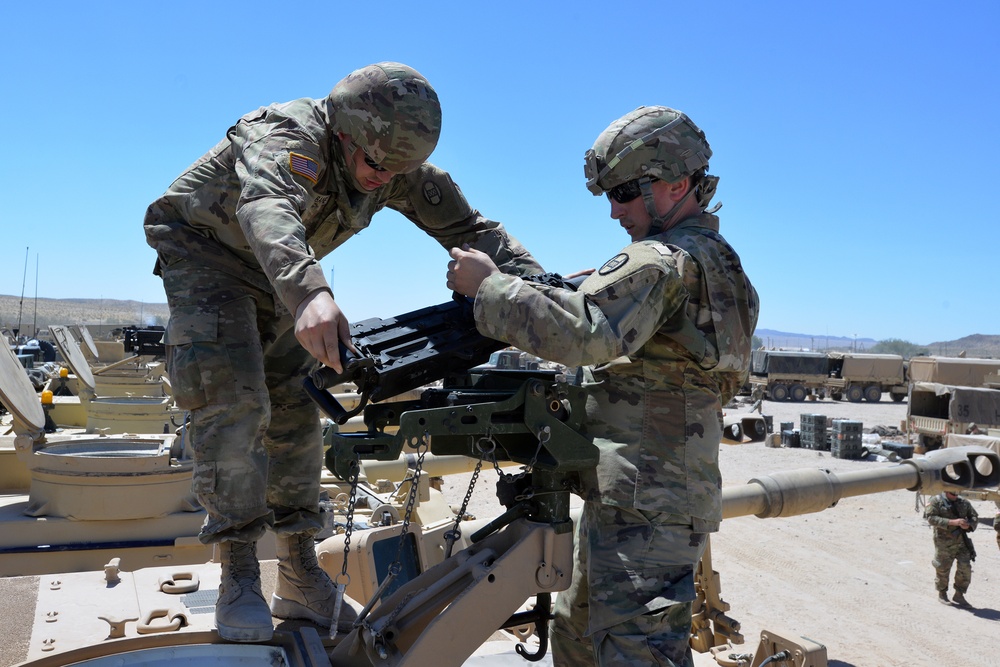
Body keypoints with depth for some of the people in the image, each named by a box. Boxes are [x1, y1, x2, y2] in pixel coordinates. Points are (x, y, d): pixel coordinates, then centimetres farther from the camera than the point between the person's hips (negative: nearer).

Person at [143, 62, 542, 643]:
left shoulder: (399, 168, -15)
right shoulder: (286, 138, -35)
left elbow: (469, 227, -17)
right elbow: (267, 209, -56)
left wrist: (538, 286, -32)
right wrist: (308, 293, -76)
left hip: (278, 279, 6)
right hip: (205, 253, -6)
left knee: (294, 408, 2)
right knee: (234, 400, -20)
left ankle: (301, 579, 11)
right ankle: (239, 577, -9)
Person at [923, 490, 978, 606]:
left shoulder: (964, 502, 7)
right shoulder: (936, 501, -8)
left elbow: (974, 516, 15)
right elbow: (931, 518, -17)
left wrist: (968, 525, -8)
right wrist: (952, 522, -24)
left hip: (962, 541, 4)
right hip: (944, 543, -4)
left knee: (965, 568, -1)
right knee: (943, 569, 6)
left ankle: (959, 594, 17)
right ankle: (942, 594, 26)